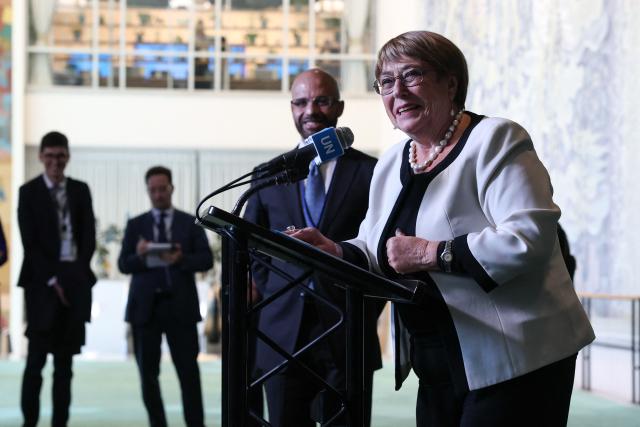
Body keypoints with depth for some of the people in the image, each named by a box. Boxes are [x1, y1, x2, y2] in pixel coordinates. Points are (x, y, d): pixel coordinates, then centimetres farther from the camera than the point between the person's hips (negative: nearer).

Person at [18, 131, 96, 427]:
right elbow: (29, 242, -4)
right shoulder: (29, 192, 1)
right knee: (37, 356, -6)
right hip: (42, 281, -3)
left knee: (65, 359, 3)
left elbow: (89, 237, 9)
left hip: (75, 280, 3)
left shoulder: (80, 190, 11)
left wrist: (77, 275, -3)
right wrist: (52, 280, -10)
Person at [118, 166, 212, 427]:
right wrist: (139, 256, -18)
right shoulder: (136, 225, 11)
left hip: (180, 306, -1)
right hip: (145, 306, 2)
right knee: (148, 374, 5)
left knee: (189, 372, -6)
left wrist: (181, 259, -18)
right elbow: (123, 265, 3)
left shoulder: (190, 223, 9)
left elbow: (206, 260, 0)